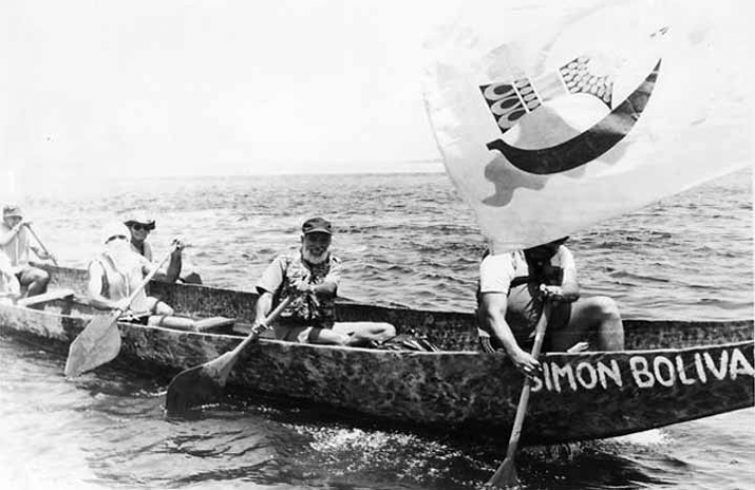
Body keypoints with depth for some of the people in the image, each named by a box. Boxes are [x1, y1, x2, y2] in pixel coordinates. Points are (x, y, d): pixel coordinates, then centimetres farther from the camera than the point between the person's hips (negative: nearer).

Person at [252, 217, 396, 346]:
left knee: (388, 330, -11)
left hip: (326, 327, 4)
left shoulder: (333, 264, 10)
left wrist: (311, 288, -37)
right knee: (341, 340, -34)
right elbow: (267, 295, -7)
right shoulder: (285, 261, 4)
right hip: (292, 329, -4)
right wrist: (260, 318, -29)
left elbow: (329, 287, -13)